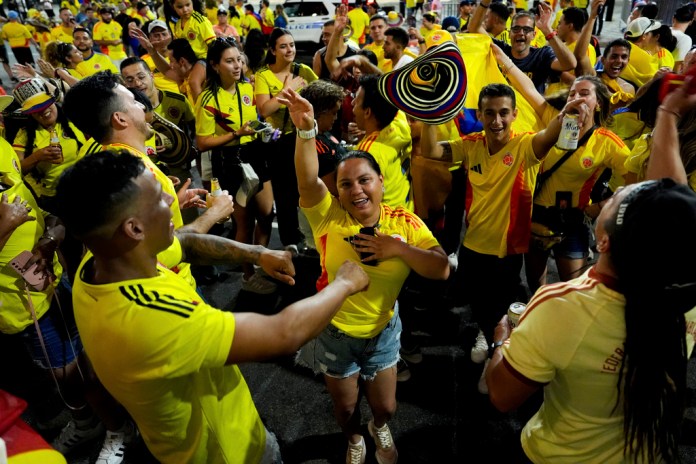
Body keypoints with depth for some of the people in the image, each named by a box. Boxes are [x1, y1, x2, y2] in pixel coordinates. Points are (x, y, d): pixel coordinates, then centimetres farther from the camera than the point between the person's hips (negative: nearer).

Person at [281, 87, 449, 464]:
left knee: (385, 405, 19)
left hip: (382, 331, 1)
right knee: (345, 406, 21)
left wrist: (398, 248, -29)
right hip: (335, 332, -1)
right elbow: (307, 180, -36)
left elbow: (442, 269, -18)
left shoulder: (405, 223, -14)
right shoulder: (330, 217, -18)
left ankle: (380, 429, 57)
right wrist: (306, 129, -50)